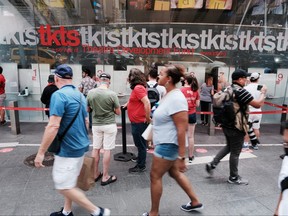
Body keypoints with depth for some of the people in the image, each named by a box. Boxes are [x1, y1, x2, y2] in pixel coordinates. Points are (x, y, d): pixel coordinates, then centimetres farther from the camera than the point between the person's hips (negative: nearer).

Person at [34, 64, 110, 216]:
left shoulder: (59, 95, -19)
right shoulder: (80, 95, 8)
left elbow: (53, 126, -25)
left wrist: (41, 152, -18)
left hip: (68, 149, -9)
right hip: (80, 146, 9)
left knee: (63, 186, 3)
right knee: (69, 182, 21)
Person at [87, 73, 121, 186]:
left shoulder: (90, 93, -6)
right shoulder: (112, 94, -14)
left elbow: (87, 109, 5)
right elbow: (118, 112, -6)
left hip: (96, 124, 3)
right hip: (109, 125, -3)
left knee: (95, 149, 15)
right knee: (107, 150, 5)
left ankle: (95, 174, 28)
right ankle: (105, 177, 14)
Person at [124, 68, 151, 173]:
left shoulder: (138, 88, -20)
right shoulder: (137, 87, 10)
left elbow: (147, 103, -29)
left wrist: (147, 118, -23)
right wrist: (127, 104, 19)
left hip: (139, 122, -10)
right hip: (137, 121, 10)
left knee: (140, 144, 2)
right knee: (139, 143, 23)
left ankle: (141, 166, 15)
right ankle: (141, 158, 41)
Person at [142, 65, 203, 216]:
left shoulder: (176, 98, -24)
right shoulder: (168, 95, 7)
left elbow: (182, 130, -26)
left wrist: (181, 156, -24)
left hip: (168, 144, -10)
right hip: (165, 143, 10)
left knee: (155, 176, 4)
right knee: (174, 173, 21)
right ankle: (195, 202, 38)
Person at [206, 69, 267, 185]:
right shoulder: (241, 91, -19)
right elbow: (258, 104, -17)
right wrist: (263, 92, -2)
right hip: (236, 126, -9)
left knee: (229, 147, 25)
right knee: (235, 152, 6)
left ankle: (212, 164, 21)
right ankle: (234, 178, 21)